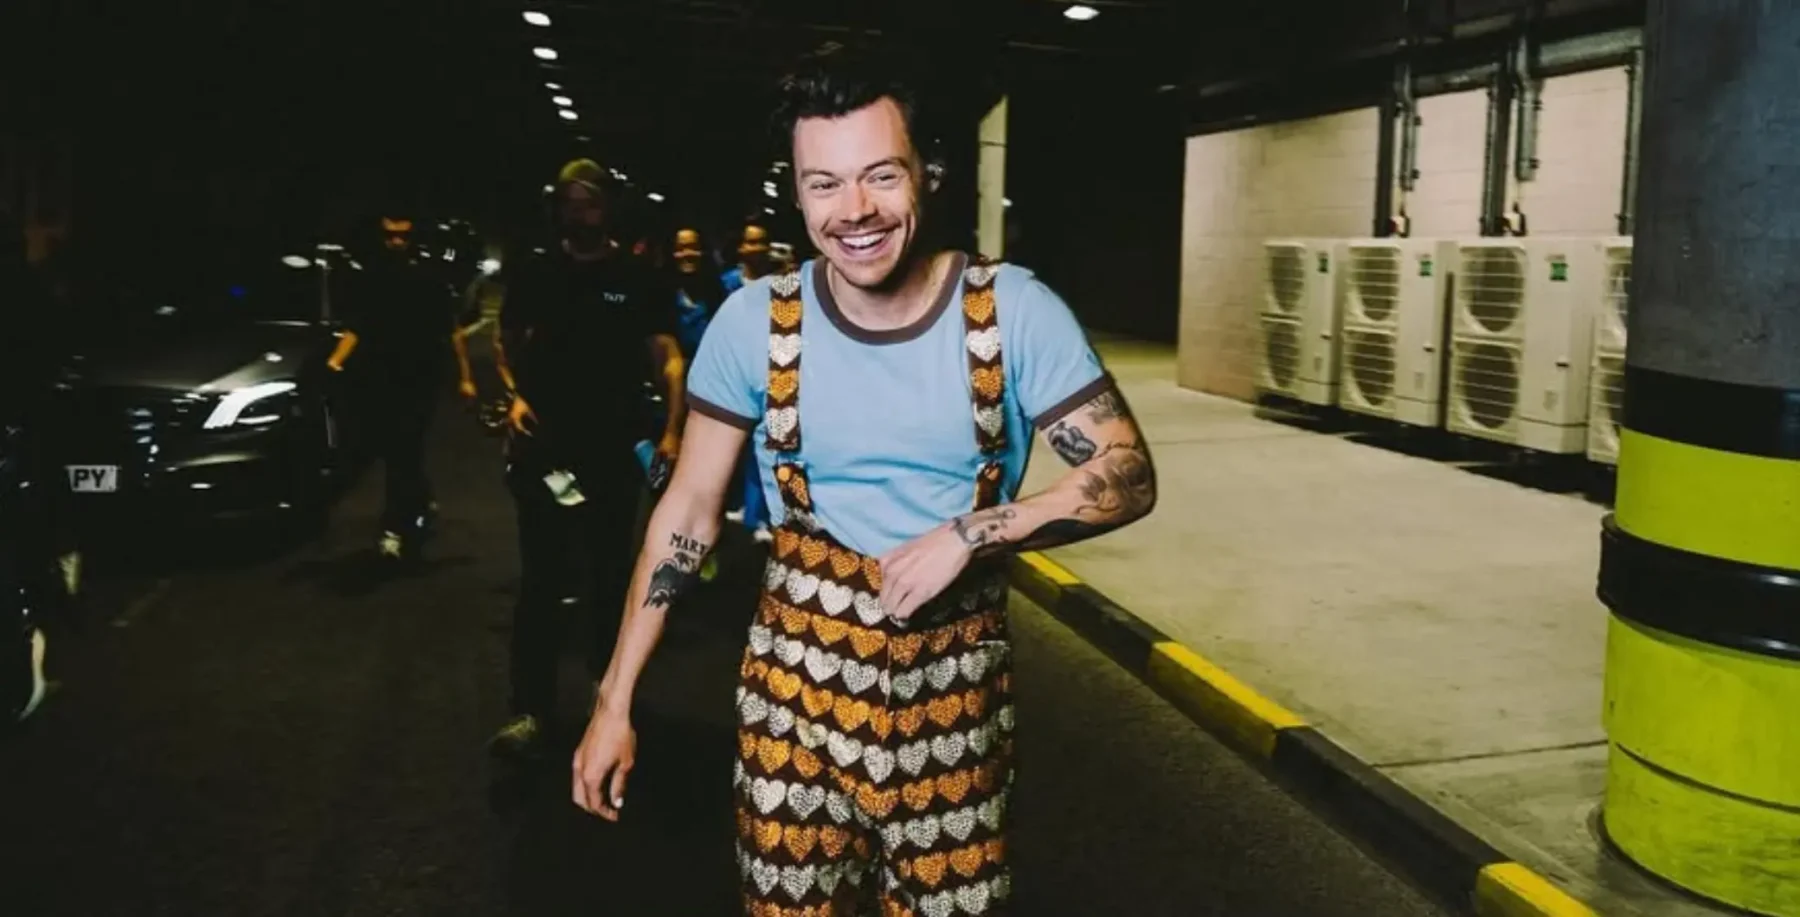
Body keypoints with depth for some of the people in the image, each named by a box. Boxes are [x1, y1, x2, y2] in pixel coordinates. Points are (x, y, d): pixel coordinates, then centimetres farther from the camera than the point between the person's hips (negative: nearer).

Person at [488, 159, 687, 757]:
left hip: (616, 449, 0)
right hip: (546, 446, 1)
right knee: (541, 580, -3)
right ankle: (531, 710, -1)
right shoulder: (532, 275, 6)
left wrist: (671, 430, -18)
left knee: (612, 573, 14)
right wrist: (515, 394, -5)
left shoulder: (640, 280, 0)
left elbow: (668, 358, -4)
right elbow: (507, 343, 15)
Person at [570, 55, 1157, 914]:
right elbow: (689, 507, -1)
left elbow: (1129, 475, -9)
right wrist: (614, 698, -1)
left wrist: (970, 533, -22)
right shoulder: (756, 320, -8)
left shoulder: (1015, 311, -11)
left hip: (956, 677, 0)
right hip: (798, 669, 1)